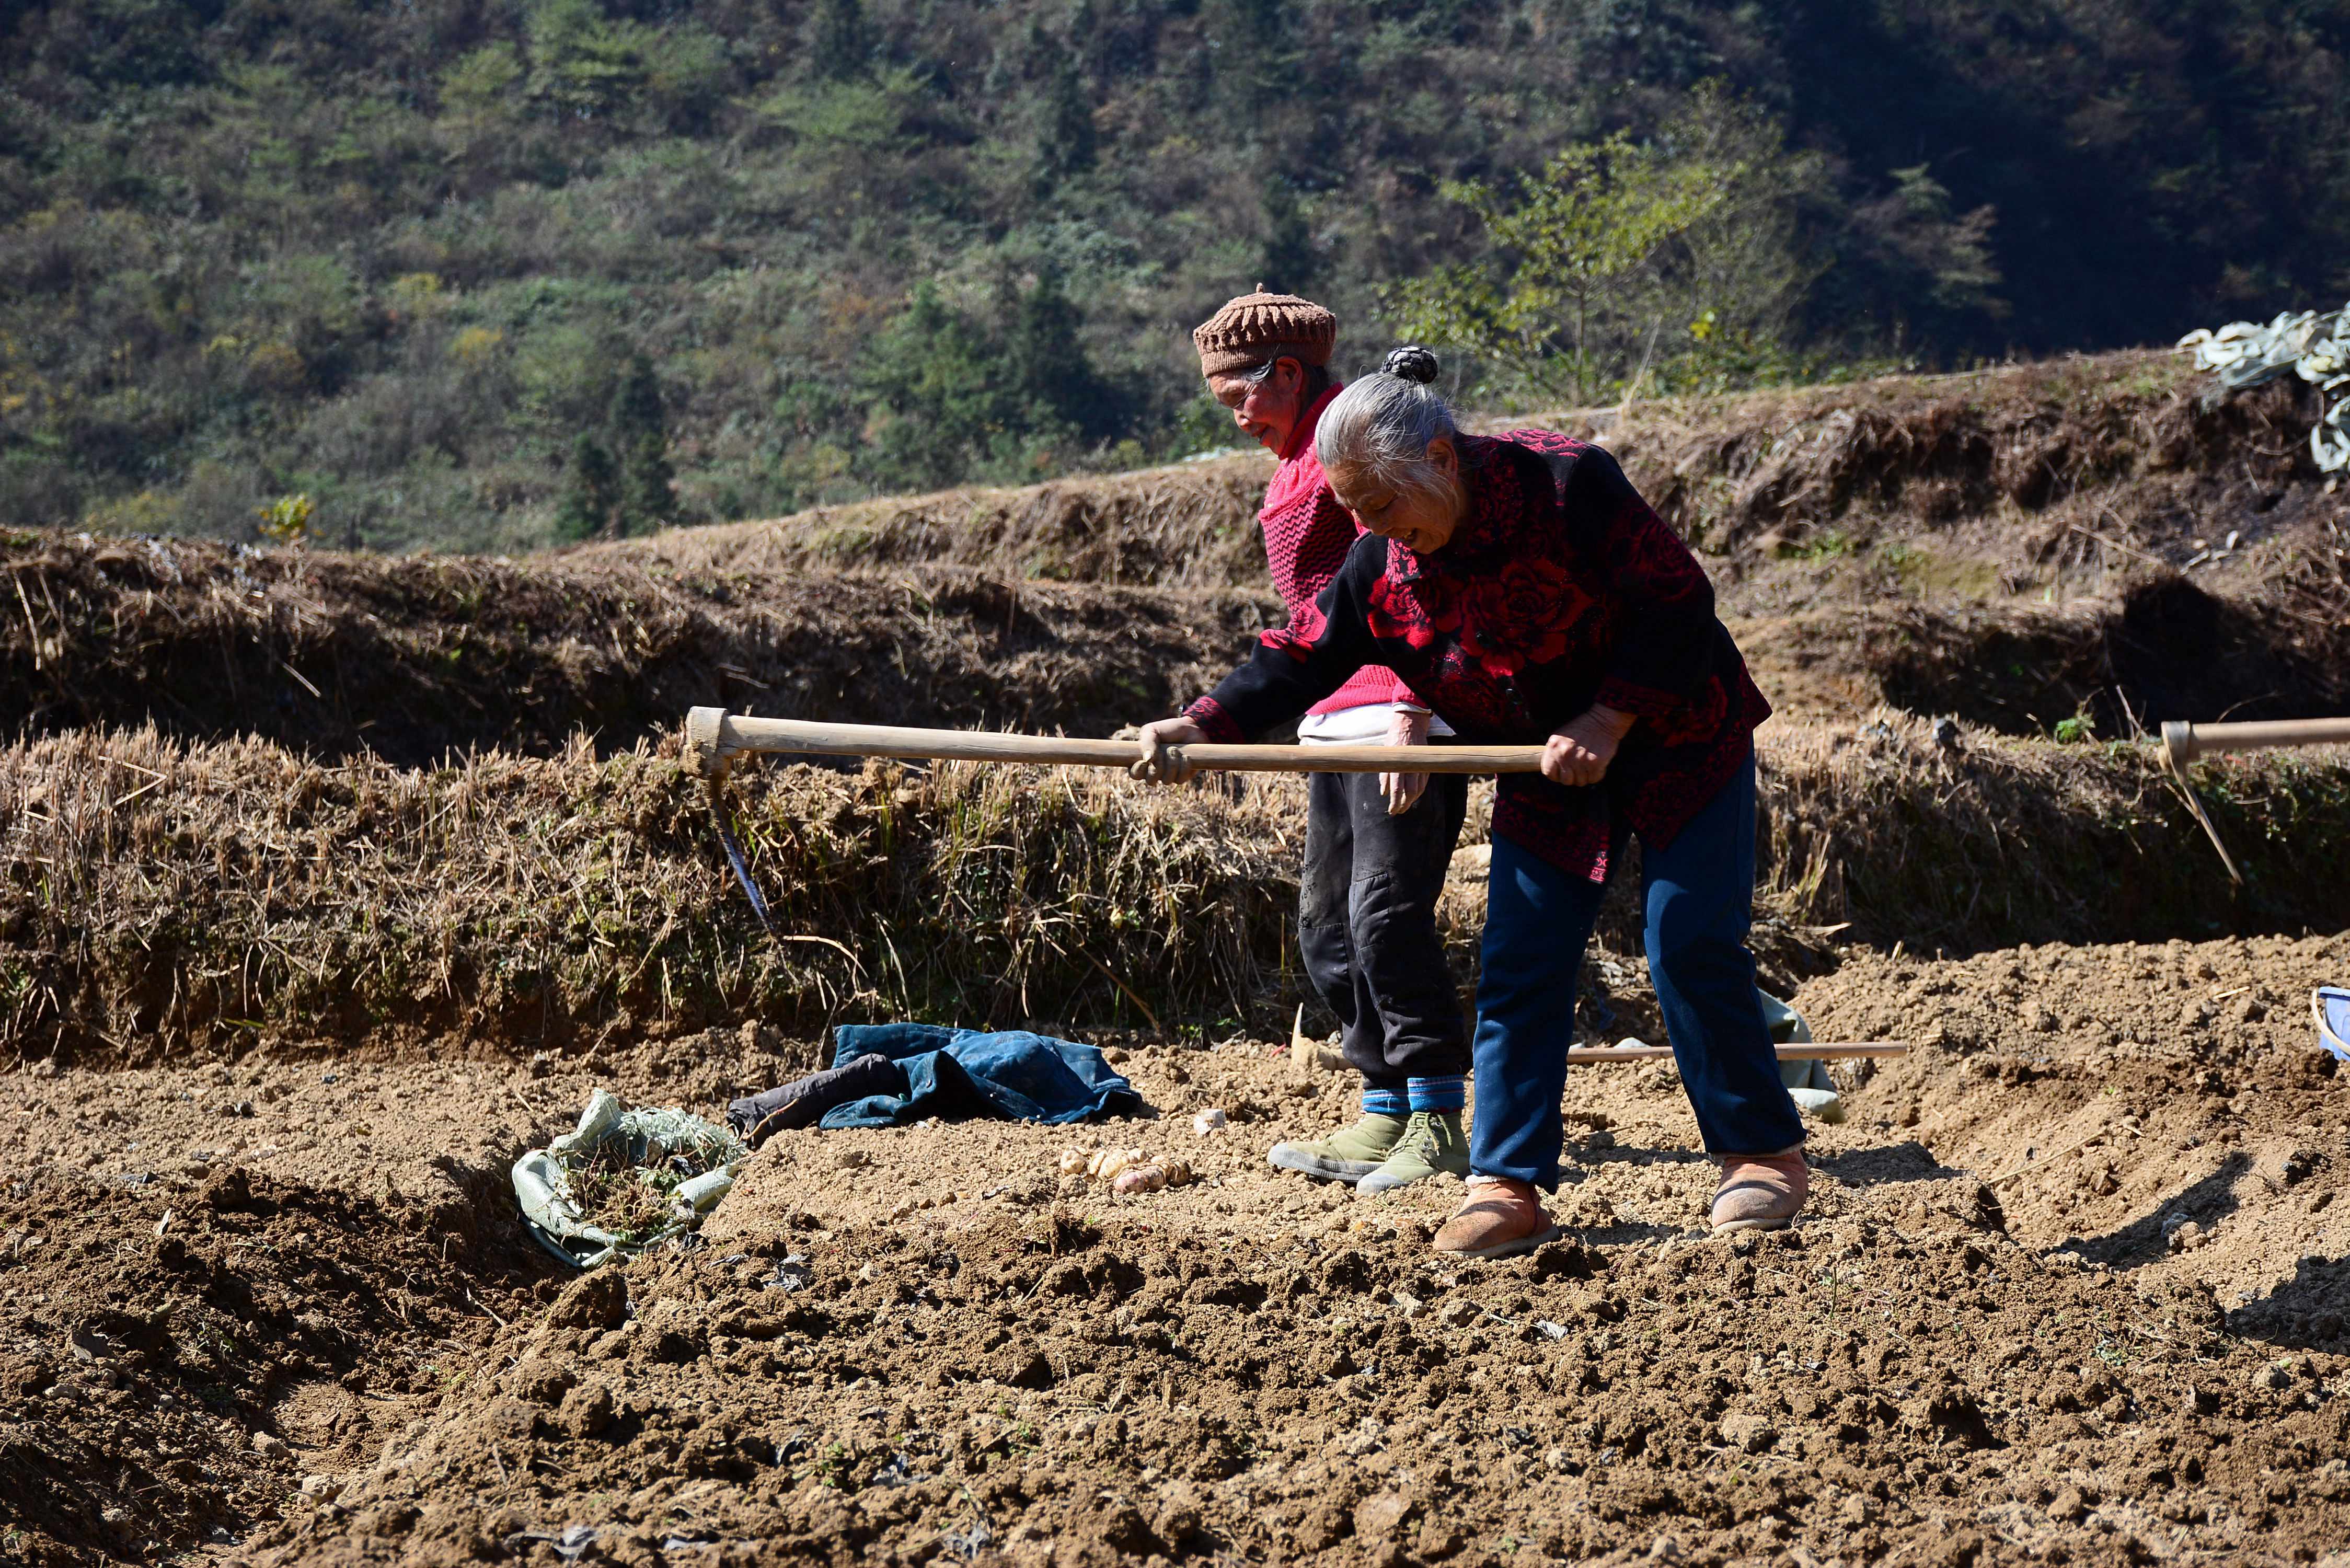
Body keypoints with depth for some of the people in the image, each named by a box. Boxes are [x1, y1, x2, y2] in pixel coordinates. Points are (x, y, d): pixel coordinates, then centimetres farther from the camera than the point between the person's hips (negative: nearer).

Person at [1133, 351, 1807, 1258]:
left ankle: (1766, 1155, 8)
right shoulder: (1383, 566, -9)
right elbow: (1304, 659, -6)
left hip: (1678, 739, -5)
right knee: (1518, 970, -3)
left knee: (1692, 949, -7)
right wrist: (1203, 726, -21)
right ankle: (1509, 1189, 0)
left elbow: (1677, 600, -21)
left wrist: (1609, 718, -25)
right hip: (1547, 775, 5)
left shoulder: (1568, 484, -24)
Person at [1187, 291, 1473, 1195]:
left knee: (1386, 912, -16)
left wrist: (1407, 715, -24)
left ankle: (1439, 1127, -13)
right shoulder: (1296, 464, 22)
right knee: (1327, 926, 9)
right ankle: (1385, 1114, 14)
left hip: (1399, 707, -11)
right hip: (1337, 723, 11)